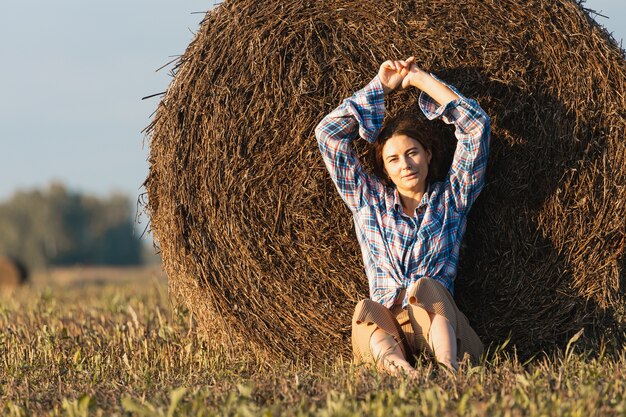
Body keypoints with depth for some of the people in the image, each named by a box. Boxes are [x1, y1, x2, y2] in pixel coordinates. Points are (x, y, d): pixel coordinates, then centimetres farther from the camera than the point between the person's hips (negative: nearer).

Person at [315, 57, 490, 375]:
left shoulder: (450, 198, 18)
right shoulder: (368, 199, 22)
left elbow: (476, 124, 13)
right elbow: (328, 133, 19)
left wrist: (421, 80, 20)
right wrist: (380, 87, 23)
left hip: (440, 325, -1)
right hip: (384, 329, 1)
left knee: (426, 287, -35)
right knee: (367, 312, -34)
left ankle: (448, 369, -62)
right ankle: (394, 365, -67)